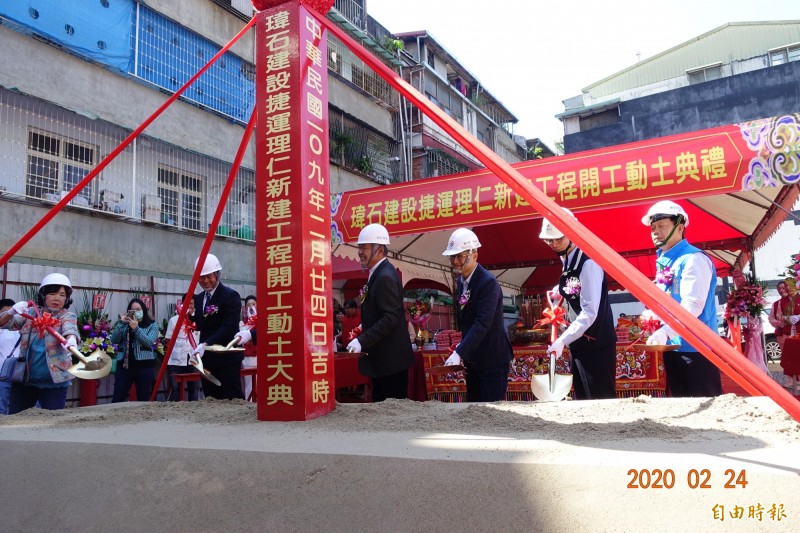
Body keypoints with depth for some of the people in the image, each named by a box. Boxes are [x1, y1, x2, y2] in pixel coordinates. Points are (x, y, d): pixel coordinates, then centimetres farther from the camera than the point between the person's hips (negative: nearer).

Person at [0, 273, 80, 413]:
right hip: (23, 380, 3)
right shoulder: (31, 313, 6)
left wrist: (71, 340, -50)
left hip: (54, 382, -3)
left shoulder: (68, 316, -4)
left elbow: (70, 329, -26)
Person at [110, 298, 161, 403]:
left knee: (143, 399, 1)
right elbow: (114, 340, -1)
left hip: (145, 366, -2)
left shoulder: (152, 325, 5)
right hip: (124, 365, 2)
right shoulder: (124, 325, 12)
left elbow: (150, 342, -10)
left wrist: (136, 328, -19)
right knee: (117, 399, -1)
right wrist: (121, 323, -10)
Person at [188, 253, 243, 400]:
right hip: (207, 357, 7)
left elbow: (229, 327, -19)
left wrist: (205, 344, -27)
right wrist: (189, 316, 2)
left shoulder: (231, 296, -10)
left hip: (227, 357, -7)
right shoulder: (199, 298, 13)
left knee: (233, 399, -6)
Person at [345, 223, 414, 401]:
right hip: (384, 357, 10)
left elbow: (391, 317, -24)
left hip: (390, 358, -10)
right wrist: (365, 326, 10)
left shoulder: (385, 276, -18)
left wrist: (362, 341, -25)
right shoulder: (379, 273, 12)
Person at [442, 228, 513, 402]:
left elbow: (482, 323, -30)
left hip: (492, 357, -8)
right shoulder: (461, 280, 5)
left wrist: (459, 353, -36)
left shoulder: (488, 282, -21)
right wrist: (462, 349, 6)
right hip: (472, 357, 8)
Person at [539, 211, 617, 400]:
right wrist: (561, 291, 6)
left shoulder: (588, 263, -19)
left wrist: (562, 341, -26)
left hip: (596, 344, -9)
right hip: (579, 343, 9)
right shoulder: (567, 262, 6)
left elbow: (590, 312, -24)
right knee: (582, 399, 15)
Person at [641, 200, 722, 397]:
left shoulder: (693, 259, -12)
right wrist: (652, 314, 3)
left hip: (694, 348, -9)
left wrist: (664, 332, -33)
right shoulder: (663, 262, 14)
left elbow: (692, 305, -24)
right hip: (672, 347, 9)